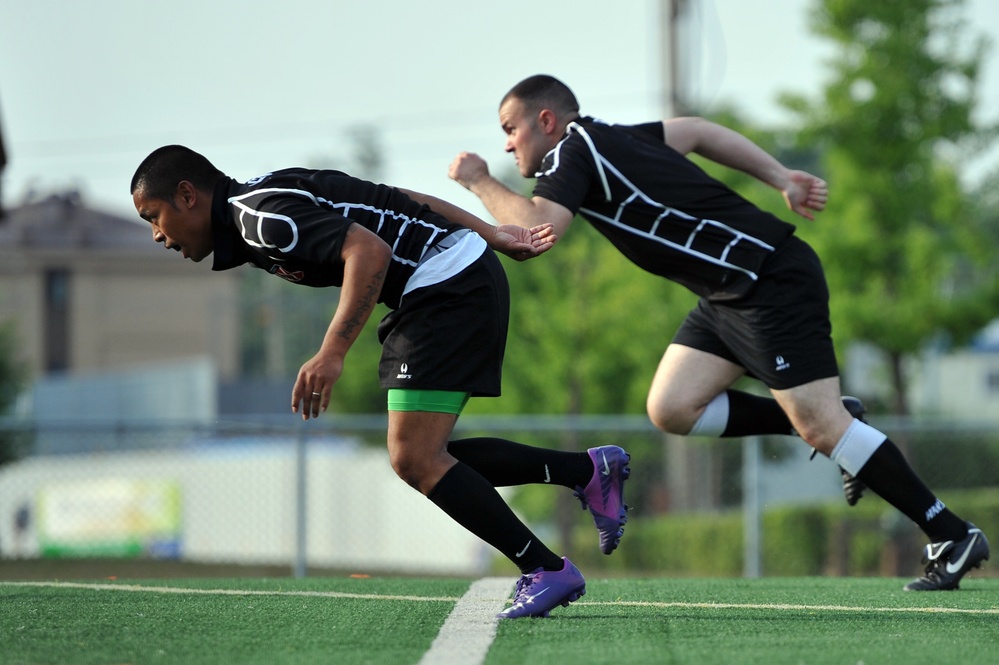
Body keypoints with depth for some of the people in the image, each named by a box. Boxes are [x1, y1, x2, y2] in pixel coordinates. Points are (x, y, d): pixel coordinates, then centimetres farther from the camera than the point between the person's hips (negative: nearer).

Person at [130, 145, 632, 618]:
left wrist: (332, 353, -31)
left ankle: (547, 570, -5)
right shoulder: (257, 216, 16)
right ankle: (589, 470, 17)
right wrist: (489, 234, 19)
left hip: (450, 284, -10)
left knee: (415, 460, -11)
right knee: (423, 459, 12)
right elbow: (400, 202, 18)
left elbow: (370, 250, -28)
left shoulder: (261, 215, -15)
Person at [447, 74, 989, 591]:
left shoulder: (573, 151, -12)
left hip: (772, 282, -10)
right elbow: (694, 131, 25)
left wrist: (479, 182, -9)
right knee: (671, 408, 3)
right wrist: (781, 179, 23)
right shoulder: (607, 141, 15)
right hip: (731, 292, 10)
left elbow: (535, 229, -27)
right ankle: (836, 424, 10)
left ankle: (953, 537, -5)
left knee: (820, 426, -10)